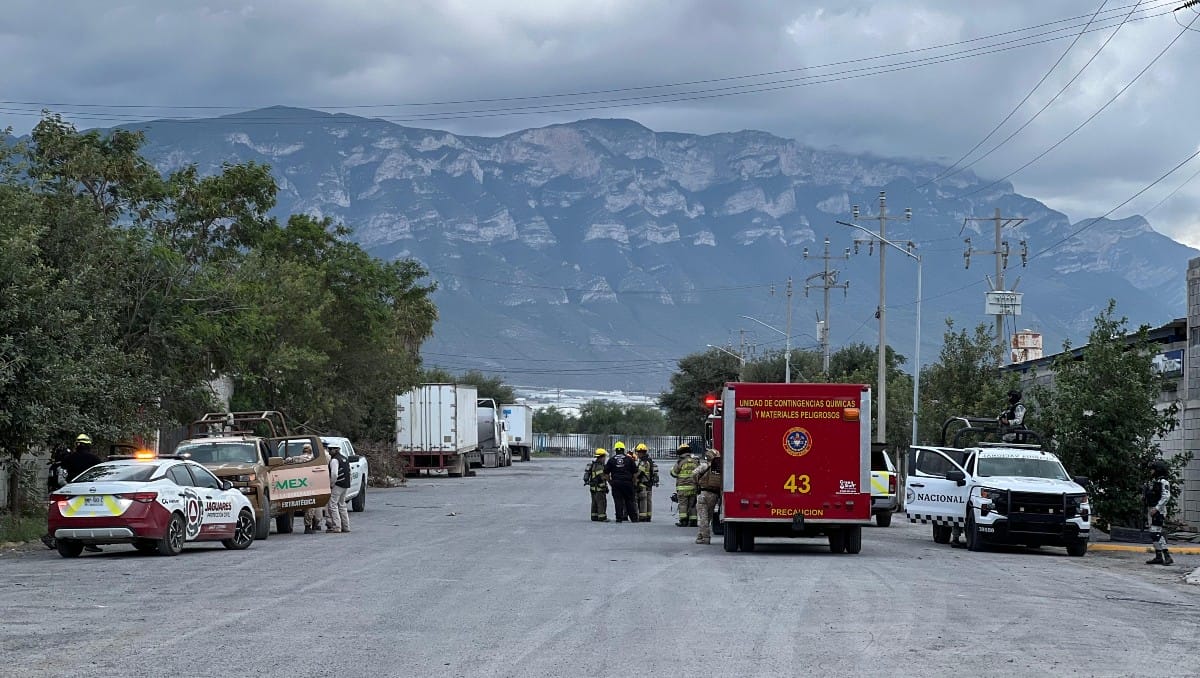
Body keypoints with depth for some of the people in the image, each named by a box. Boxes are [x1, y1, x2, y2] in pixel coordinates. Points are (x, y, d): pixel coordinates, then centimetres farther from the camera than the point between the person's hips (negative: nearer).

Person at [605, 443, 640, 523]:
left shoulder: (611, 460, 5)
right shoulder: (629, 459, 4)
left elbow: (606, 473, 6)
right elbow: (635, 473, 4)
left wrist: (610, 482, 15)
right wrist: (633, 482, 14)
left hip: (615, 483, 0)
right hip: (627, 482, 0)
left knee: (618, 501, 1)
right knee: (630, 501, 7)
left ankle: (619, 518, -2)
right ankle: (634, 518, 9)